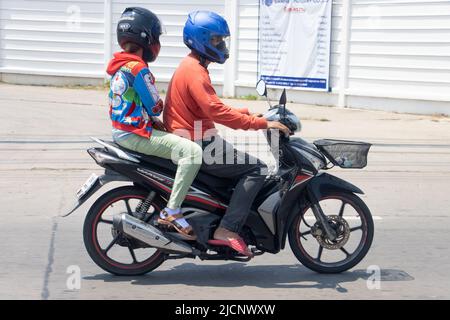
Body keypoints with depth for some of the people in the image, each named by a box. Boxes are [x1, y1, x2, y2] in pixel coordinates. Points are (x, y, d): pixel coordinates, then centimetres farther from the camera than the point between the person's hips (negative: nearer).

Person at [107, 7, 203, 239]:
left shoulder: (119, 66, 14)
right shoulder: (138, 68, -16)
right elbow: (155, 106, -12)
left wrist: (155, 121, 13)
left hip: (120, 131, 11)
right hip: (135, 135, -11)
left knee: (177, 142, 29)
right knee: (192, 151, -21)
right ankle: (172, 211, -23)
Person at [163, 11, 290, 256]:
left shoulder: (191, 67, 18)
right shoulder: (195, 70, -16)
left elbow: (211, 109, 25)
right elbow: (216, 111, -26)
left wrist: (247, 113, 17)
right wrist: (261, 123, -24)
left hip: (192, 142, 11)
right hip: (197, 146, -11)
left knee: (244, 164, 21)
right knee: (257, 169, -13)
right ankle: (227, 230, -18)